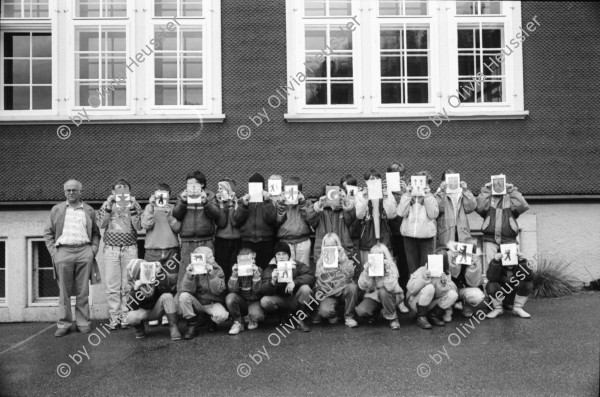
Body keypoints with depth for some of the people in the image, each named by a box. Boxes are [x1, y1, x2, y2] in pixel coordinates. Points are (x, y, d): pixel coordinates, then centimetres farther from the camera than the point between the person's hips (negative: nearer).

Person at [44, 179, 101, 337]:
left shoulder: (89, 211, 14)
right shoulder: (56, 209, 14)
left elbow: (96, 233, 15)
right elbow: (48, 232, 11)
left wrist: (94, 249, 1)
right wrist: (53, 251, -1)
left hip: (84, 251, 0)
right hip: (63, 251, 0)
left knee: (83, 291, 2)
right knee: (64, 292, 1)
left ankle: (83, 323, 8)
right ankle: (64, 324, 8)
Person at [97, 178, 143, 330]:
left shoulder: (135, 205, 11)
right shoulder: (107, 204, 13)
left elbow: (139, 227, -1)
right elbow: (101, 224, -1)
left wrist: (132, 208, -10)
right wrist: (109, 206, -10)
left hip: (130, 248, 0)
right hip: (111, 249, 1)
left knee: (128, 286, -4)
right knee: (112, 286, -3)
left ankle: (126, 317, 2)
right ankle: (114, 318, 2)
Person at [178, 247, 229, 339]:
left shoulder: (217, 270, -10)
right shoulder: (192, 269, -9)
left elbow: (218, 291, -21)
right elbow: (185, 290, -19)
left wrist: (212, 275, -32)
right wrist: (189, 276, -35)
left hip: (213, 303, -1)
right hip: (197, 303, 1)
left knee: (222, 315, -32)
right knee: (184, 296, -27)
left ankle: (213, 321, 8)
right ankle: (192, 326, -10)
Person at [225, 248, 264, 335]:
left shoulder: (258, 270, -7)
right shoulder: (237, 270, -5)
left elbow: (256, 290, -17)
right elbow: (232, 290, -18)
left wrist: (256, 274, -28)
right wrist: (235, 274, -29)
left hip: (254, 301, -1)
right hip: (241, 301, 1)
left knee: (257, 315, -33)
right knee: (230, 297, -31)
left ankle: (251, 319, 8)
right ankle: (238, 322, -8)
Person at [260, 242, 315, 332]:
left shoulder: (297, 265, -7)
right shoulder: (270, 269, -7)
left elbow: (311, 277, -22)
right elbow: (263, 290, -18)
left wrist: (294, 282, -36)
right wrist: (272, 282, -39)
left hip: (295, 300, 0)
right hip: (279, 300, 0)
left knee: (305, 288, -28)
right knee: (264, 301, -28)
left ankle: (300, 320, -11)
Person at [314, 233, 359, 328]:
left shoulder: (345, 259, 4)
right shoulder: (320, 262, 6)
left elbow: (350, 274, -14)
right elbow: (320, 281, 3)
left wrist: (341, 261, -17)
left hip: (343, 291, 1)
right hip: (329, 294, -1)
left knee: (352, 287, -33)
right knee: (324, 311, -31)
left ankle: (349, 317, -11)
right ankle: (333, 316, 10)